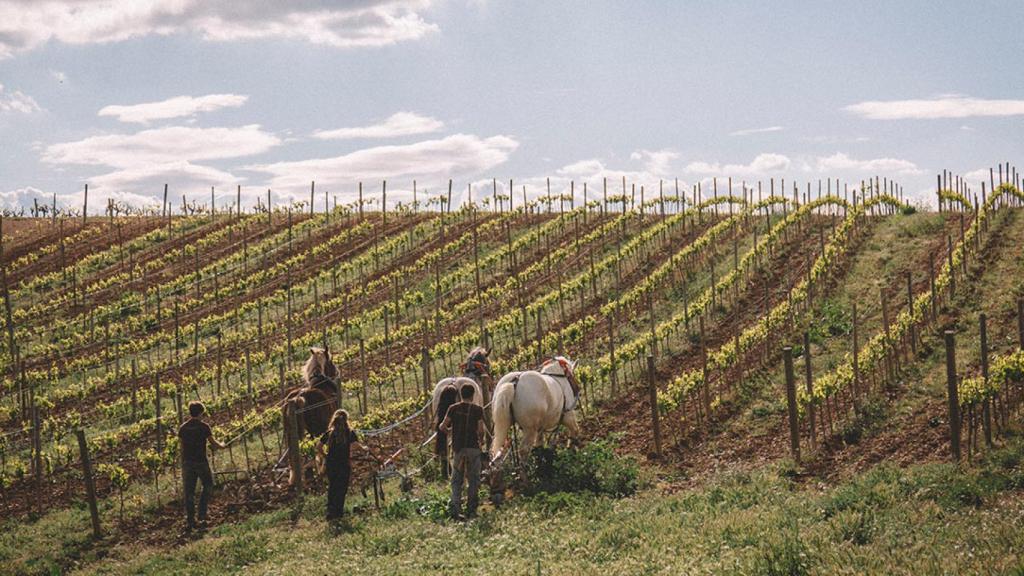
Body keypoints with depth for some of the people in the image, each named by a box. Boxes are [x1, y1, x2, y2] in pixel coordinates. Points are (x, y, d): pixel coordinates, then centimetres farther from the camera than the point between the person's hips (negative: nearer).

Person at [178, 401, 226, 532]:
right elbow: (212, 442, -2)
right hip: (201, 461, -3)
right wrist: (222, 445, 18)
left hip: (186, 463, 3)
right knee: (207, 486, 16)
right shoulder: (204, 426, -6)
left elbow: (181, 442, 10)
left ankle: (189, 521, 5)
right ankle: (201, 516, 6)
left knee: (189, 492, 6)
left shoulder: (183, 428, 4)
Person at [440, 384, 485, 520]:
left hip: (458, 448, 2)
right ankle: (471, 510, 9)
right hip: (473, 447, -2)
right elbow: (480, 430, -8)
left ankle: (455, 508, -9)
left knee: (456, 480, 7)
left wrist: (448, 430, 20)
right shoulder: (477, 410, -4)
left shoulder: (454, 408, 1)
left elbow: (442, 426, -3)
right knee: (473, 480, 9)